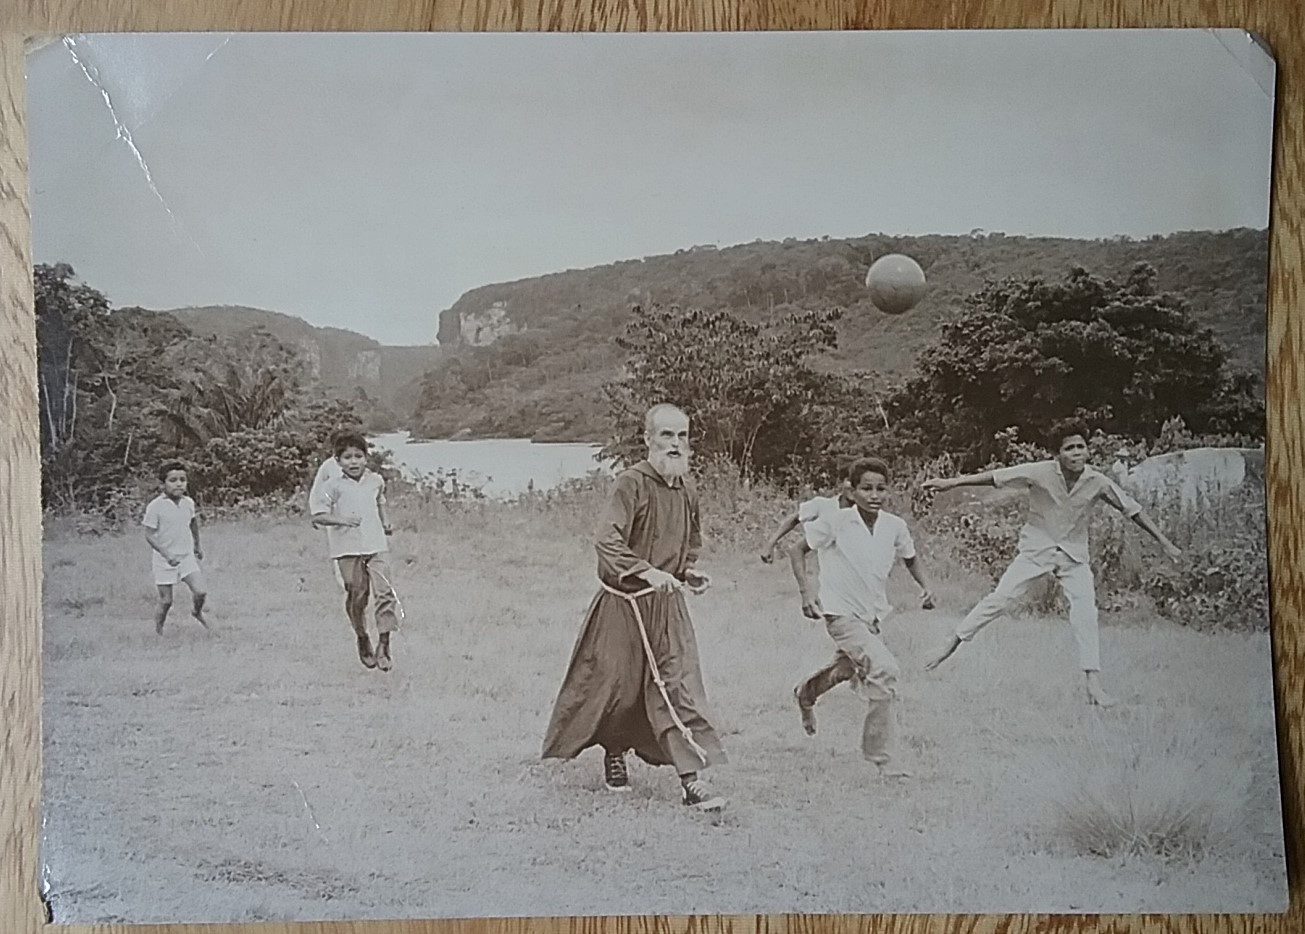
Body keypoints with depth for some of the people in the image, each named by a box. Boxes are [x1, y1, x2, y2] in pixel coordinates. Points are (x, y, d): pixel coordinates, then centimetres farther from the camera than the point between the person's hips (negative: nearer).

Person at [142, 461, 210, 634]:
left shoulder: (188, 503, 1)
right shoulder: (155, 507, -14)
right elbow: (149, 535, -15)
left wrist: (197, 546, 31)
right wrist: (167, 554, -26)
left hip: (187, 556, 4)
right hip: (164, 560, -4)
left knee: (201, 592, -9)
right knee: (166, 601, 0)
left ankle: (197, 612, 24)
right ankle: (158, 631, 24)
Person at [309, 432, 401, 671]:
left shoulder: (376, 481, 9)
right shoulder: (332, 486, -5)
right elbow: (318, 516, -11)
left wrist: (385, 523, 19)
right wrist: (342, 520, -25)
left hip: (376, 546, 2)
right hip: (348, 549, -2)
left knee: (385, 592, -10)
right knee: (357, 596, 5)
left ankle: (383, 645, -4)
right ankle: (362, 639, 28)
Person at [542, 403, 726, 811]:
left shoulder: (686, 487, 6)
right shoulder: (632, 483, -16)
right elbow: (608, 543, -26)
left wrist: (688, 570, 6)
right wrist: (647, 571, -37)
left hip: (667, 602, 5)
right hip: (624, 602, -5)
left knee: (679, 684, -4)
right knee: (616, 684, 8)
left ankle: (691, 778, -4)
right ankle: (614, 754, 36)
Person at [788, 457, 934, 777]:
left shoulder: (895, 526, -4)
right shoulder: (834, 521, -16)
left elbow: (910, 559, 15)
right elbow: (799, 550, -3)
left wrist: (925, 587, -2)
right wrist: (806, 592, -13)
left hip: (872, 616, 6)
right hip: (841, 614, -6)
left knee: (847, 670, 27)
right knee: (885, 669, -23)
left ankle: (806, 692, 60)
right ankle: (883, 758, -13)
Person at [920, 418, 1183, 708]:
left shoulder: (1097, 482, -13)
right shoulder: (1040, 472, -19)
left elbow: (1132, 510, -3)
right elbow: (994, 476, -20)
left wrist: (1165, 542, 0)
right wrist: (950, 483, -25)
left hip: (1074, 556, 2)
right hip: (1037, 550, -2)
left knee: (1086, 612, -11)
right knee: (1000, 597, -10)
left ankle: (1093, 684, -5)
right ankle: (953, 642, 2)